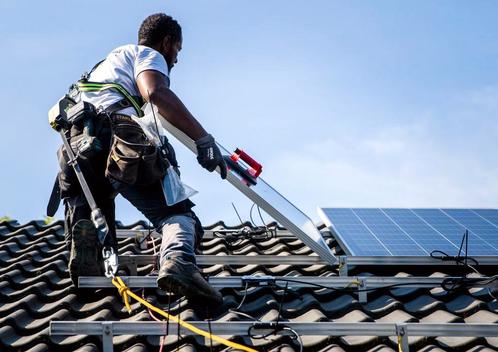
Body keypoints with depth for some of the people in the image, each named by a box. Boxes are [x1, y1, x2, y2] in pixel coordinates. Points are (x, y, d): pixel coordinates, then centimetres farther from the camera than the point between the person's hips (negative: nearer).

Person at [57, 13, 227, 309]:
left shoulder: (109, 61, 43)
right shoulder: (148, 54, 17)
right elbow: (156, 93, -7)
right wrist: (203, 138, -10)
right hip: (124, 140, -6)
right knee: (177, 213, -4)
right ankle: (179, 262, -35)